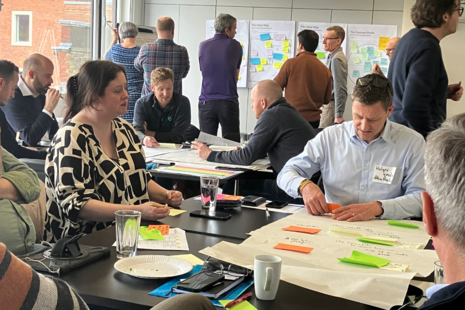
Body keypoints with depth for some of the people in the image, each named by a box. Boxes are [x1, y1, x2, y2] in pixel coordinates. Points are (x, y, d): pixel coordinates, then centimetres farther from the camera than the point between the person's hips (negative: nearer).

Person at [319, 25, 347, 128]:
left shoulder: (336, 59, -17)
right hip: (326, 104, 10)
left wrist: (339, 115, -23)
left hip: (331, 106, -10)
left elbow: (340, 90, -21)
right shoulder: (332, 57, 15)